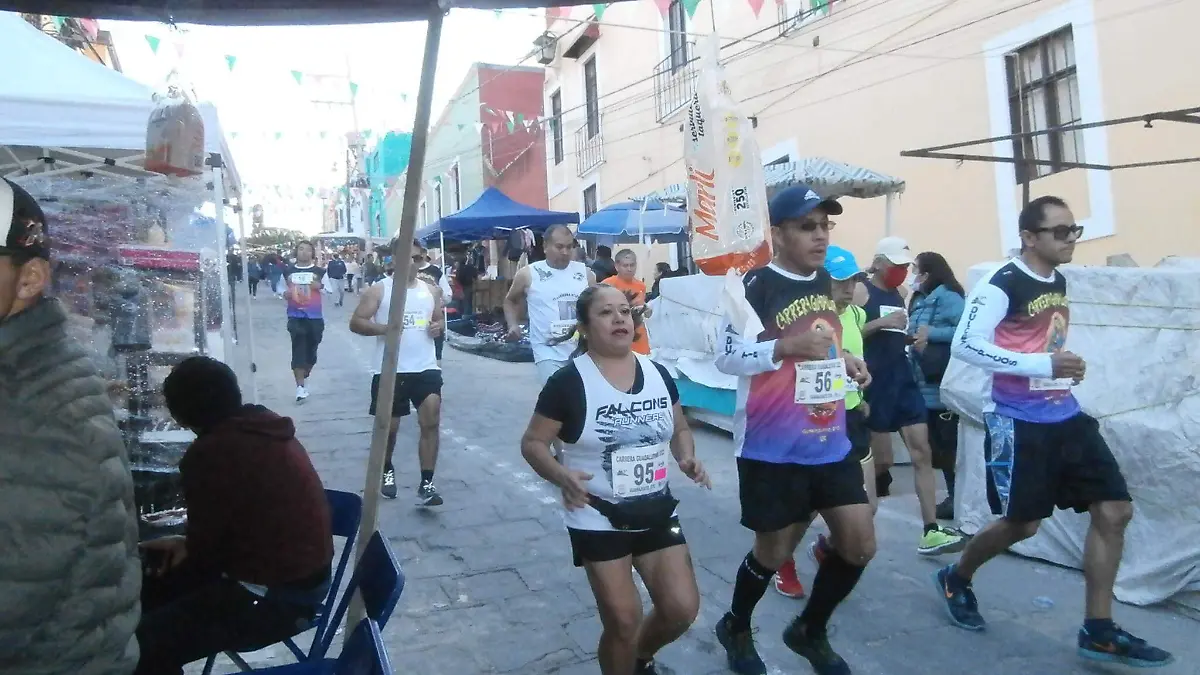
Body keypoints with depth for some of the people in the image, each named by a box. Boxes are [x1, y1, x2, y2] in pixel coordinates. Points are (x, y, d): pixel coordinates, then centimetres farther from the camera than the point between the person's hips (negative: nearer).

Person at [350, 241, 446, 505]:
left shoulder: (431, 290, 8)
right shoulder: (379, 290, -3)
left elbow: (439, 319, 20)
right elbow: (355, 323, -5)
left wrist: (438, 327, -4)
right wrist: (382, 328, -22)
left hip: (426, 368, 2)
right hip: (390, 371, -2)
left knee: (431, 421, -11)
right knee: (389, 427, 11)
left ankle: (426, 484, -6)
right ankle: (387, 471, 40)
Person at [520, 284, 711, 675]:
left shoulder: (658, 374, 0)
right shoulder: (568, 382, -14)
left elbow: (680, 429, 14)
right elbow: (533, 443, -8)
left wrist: (687, 458, -7)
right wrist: (562, 476, -27)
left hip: (657, 511, 5)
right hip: (598, 518, -4)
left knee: (682, 608, 4)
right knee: (623, 621, -2)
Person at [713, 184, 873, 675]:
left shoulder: (825, 281, 10)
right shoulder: (755, 285, -14)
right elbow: (726, 358, -17)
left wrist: (845, 361, 6)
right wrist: (786, 347, -30)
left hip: (830, 441, 7)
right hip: (772, 448, -7)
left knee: (860, 545, 7)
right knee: (774, 551, 7)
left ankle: (810, 631, 31)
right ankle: (736, 628, 36)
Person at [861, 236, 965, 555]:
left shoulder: (898, 295, 16)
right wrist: (881, 323, -23)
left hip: (904, 379, 7)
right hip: (876, 383, -7)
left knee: (922, 453, 0)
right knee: (882, 460, 0)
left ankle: (930, 532, 1)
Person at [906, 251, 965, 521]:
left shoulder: (947, 296, -10)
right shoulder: (919, 300, 16)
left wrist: (932, 333, -21)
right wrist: (910, 337, 1)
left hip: (945, 386, -9)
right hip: (926, 385, 9)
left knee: (950, 442, -2)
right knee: (937, 443, 12)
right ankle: (953, 495, 22)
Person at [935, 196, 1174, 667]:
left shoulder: (1059, 282, 12)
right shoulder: (1002, 284, -15)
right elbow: (964, 345, -24)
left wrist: (1067, 367, 11)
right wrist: (1044, 365, -25)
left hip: (1064, 416, 8)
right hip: (1018, 421, -8)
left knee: (1115, 511, 4)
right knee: (1022, 525, -1)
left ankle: (1098, 632, 14)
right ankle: (956, 578, 28)